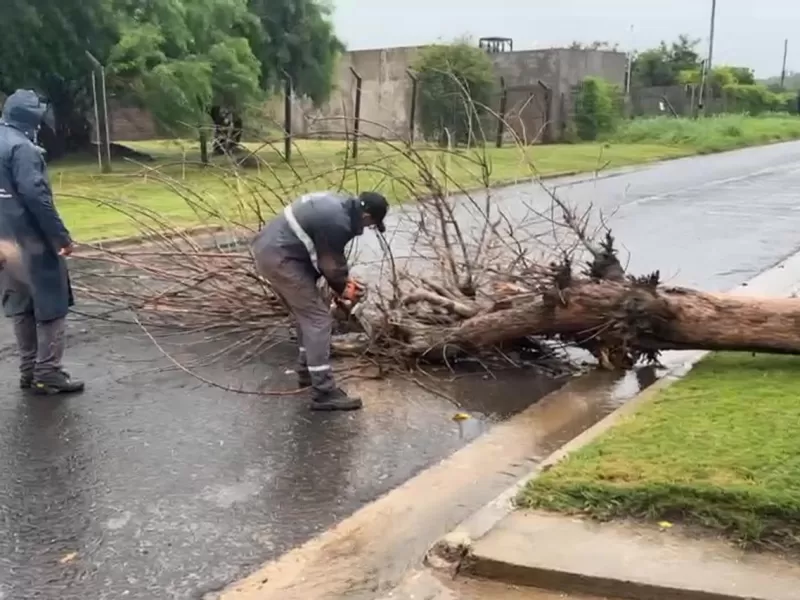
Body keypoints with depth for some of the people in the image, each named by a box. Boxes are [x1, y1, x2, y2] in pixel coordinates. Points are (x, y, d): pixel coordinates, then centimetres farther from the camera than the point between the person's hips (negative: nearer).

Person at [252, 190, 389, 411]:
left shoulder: (340, 204, 10)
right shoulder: (337, 223, -21)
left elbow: (329, 254, 21)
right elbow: (330, 264, -9)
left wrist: (344, 279, 18)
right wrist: (343, 289, 9)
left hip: (267, 248, 11)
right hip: (279, 257, -11)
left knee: (307, 314, 22)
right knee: (318, 318, -8)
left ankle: (307, 371, 33)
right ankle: (323, 393, -7)